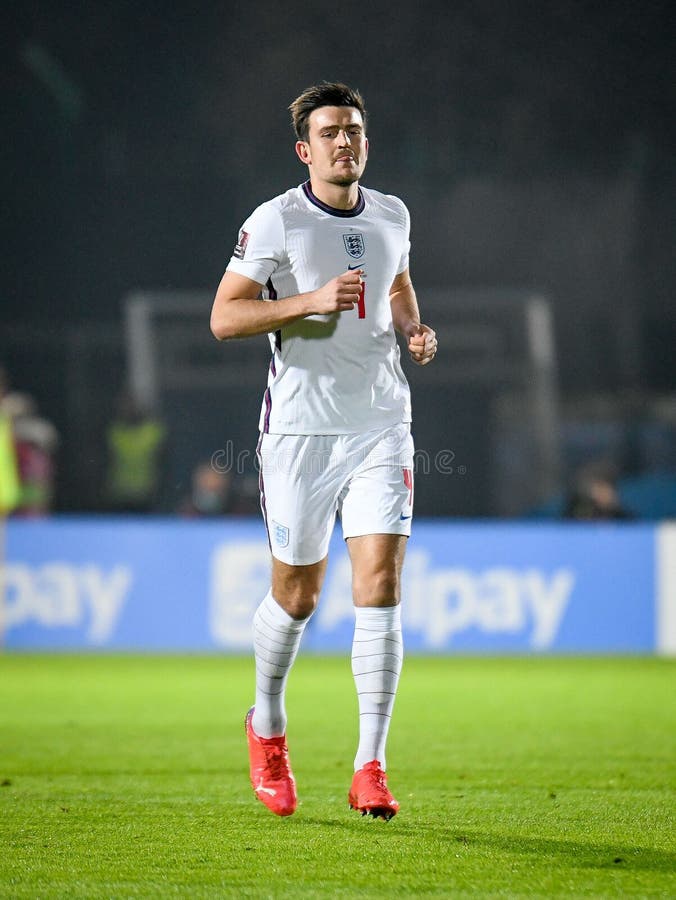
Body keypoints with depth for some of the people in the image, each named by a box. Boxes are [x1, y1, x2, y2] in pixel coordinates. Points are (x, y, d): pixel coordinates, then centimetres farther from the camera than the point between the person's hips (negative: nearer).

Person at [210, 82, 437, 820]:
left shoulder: (390, 216, 9)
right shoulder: (274, 222, -6)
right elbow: (223, 317, -8)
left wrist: (414, 330, 7)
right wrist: (311, 300, -19)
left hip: (381, 424, 3)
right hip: (299, 427, -3)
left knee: (379, 585, -10)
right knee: (297, 596, 5)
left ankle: (370, 768, -8)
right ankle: (266, 729, 34)